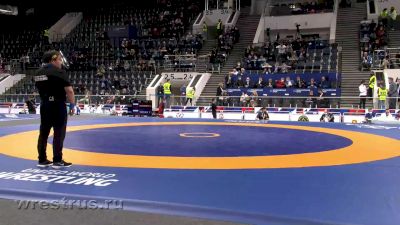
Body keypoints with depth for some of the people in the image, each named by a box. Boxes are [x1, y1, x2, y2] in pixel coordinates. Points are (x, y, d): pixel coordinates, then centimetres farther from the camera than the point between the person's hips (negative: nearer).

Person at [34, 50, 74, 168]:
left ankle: (42, 160, 17)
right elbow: (69, 90, -16)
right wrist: (72, 105, -7)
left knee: (44, 133, 11)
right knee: (59, 134, -1)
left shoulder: (38, 73, 9)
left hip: (44, 105, 7)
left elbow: (40, 88, 17)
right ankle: (57, 160, 3)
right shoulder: (59, 72, -13)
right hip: (58, 105, -7)